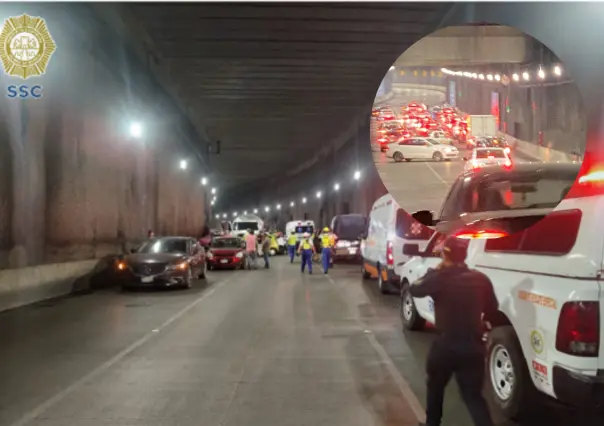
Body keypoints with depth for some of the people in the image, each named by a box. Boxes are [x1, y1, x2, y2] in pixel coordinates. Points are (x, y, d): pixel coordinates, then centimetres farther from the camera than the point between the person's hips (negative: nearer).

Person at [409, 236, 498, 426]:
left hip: (446, 345, -2)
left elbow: (414, 289, 2)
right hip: (474, 346, 2)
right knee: (473, 395, 8)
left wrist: (434, 270, 8)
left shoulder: (439, 279, -14)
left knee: (435, 386, 23)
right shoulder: (481, 279, -1)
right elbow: (492, 309, 10)